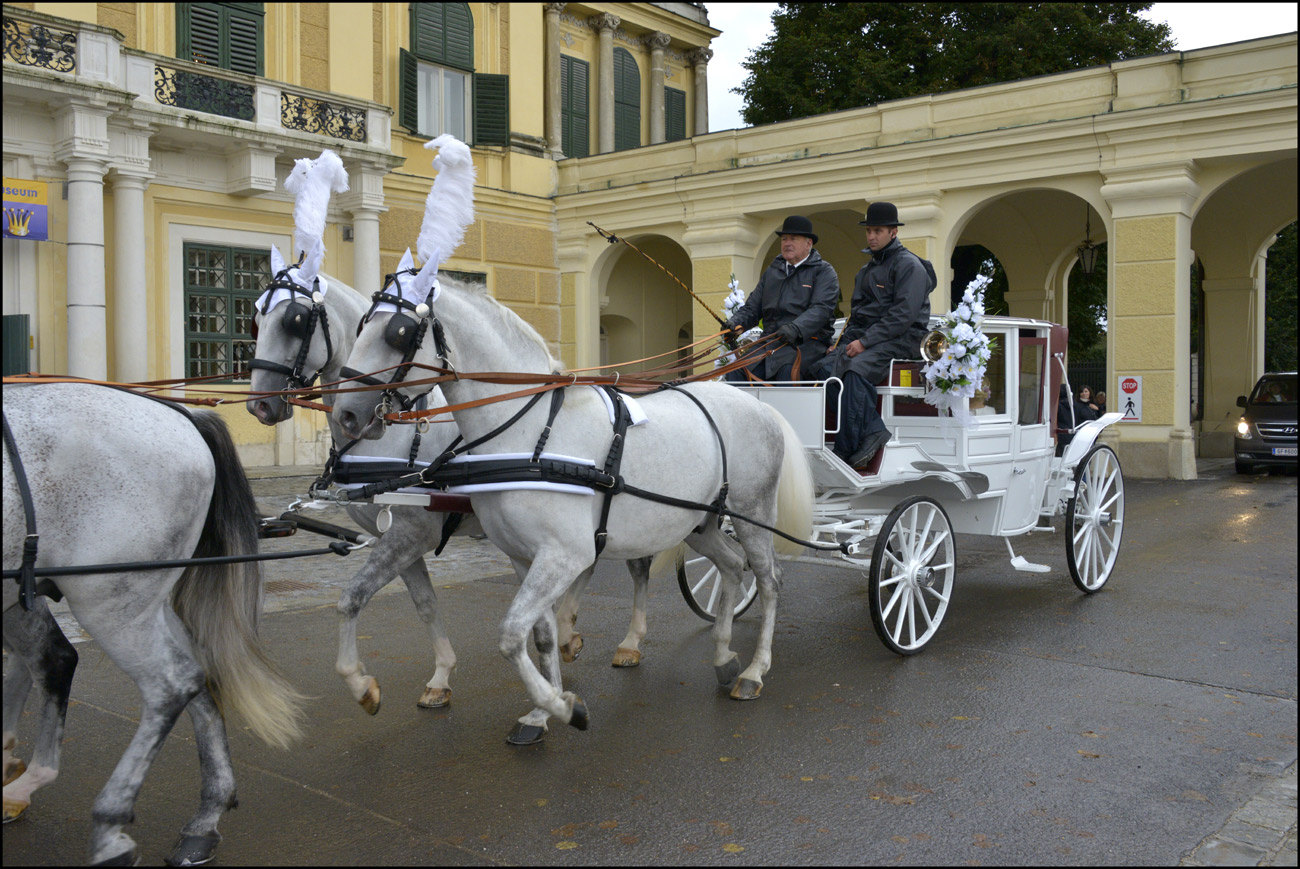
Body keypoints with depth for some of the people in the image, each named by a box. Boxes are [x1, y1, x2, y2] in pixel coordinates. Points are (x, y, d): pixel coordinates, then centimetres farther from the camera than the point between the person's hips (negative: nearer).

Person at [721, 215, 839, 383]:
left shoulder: (824, 272, 6)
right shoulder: (771, 272, 24)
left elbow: (821, 309, -10)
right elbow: (752, 307, 22)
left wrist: (796, 328, -28)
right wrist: (736, 321, -1)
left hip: (807, 342, -5)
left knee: (787, 369, -36)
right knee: (736, 370, -19)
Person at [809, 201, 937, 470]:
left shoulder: (909, 265, -4)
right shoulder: (869, 268, 23)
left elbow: (904, 314, -15)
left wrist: (865, 342, -20)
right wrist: (845, 342, 5)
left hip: (901, 339, -8)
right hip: (866, 338, 8)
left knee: (856, 369, -34)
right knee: (825, 367, -19)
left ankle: (846, 451, -33)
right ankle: (872, 430, -21)